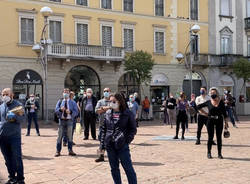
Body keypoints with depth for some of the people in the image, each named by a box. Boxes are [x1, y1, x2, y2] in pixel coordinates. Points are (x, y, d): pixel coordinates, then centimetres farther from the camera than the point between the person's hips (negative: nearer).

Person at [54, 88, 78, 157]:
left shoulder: (72, 102, 6)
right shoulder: (60, 101, 10)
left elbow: (76, 112, 0)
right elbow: (56, 110, 1)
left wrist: (70, 111, -19)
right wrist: (60, 109, -20)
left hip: (69, 120, 0)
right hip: (61, 120, 0)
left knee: (70, 136, 5)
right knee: (60, 136, 0)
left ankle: (70, 150, 13)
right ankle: (58, 151, 6)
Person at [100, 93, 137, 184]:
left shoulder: (128, 114, -4)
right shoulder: (108, 113, 8)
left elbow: (133, 129, 0)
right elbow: (104, 129, 12)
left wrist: (127, 140, -12)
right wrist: (102, 144, 7)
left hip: (122, 146, -4)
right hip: (110, 146, 4)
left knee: (128, 168, -1)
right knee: (114, 168, 12)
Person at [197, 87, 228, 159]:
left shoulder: (221, 102, -1)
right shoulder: (208, 102, -1)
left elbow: (224, 113, 1)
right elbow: (198, 107, 10)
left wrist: (226, 123, -2)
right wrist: (205, 113, 5)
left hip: (219, 121, 1)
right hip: (210, 121, 0)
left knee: (219, 137, 4)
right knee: (210, 137, 2)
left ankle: (219, 153, 13)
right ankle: (209, 153, 12)